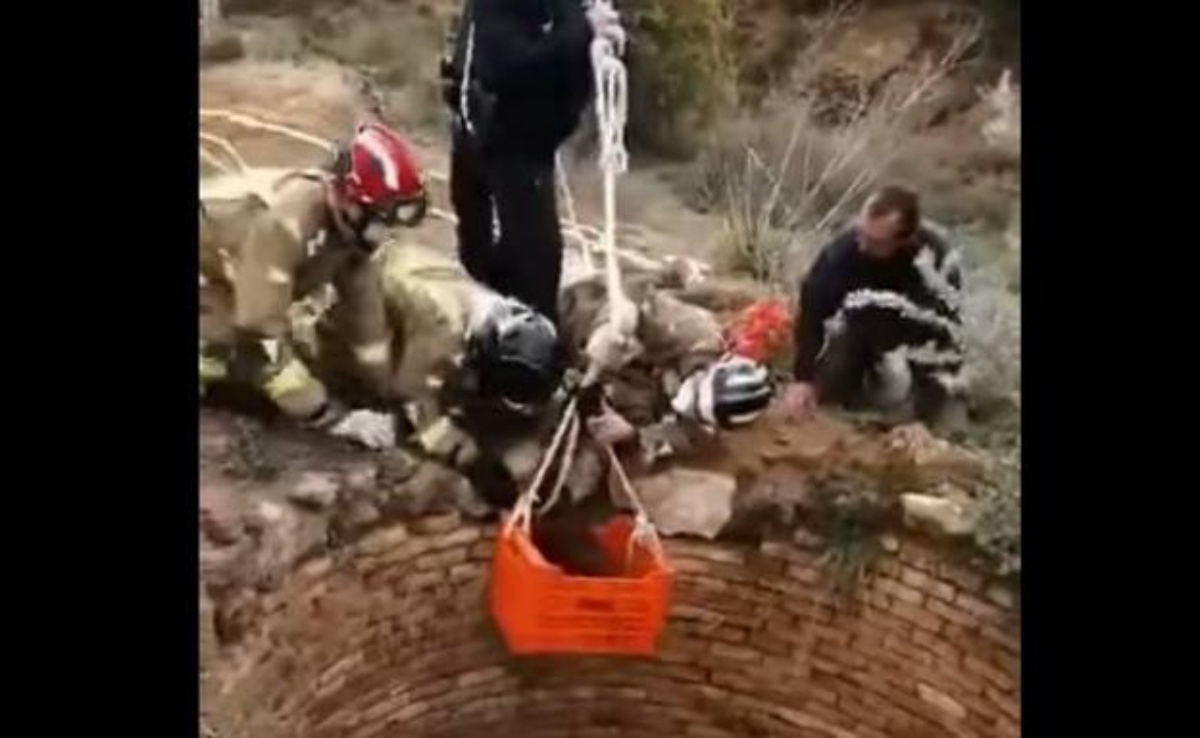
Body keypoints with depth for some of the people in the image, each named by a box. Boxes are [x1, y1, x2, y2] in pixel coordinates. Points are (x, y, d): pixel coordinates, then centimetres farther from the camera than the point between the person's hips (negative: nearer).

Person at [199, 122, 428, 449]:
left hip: (231, 276, 8)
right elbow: (262, 331, -38)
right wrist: (331, 416, -35)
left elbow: (363, 304, -6)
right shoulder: (283, 225, -40)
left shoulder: (349, 222, -15)